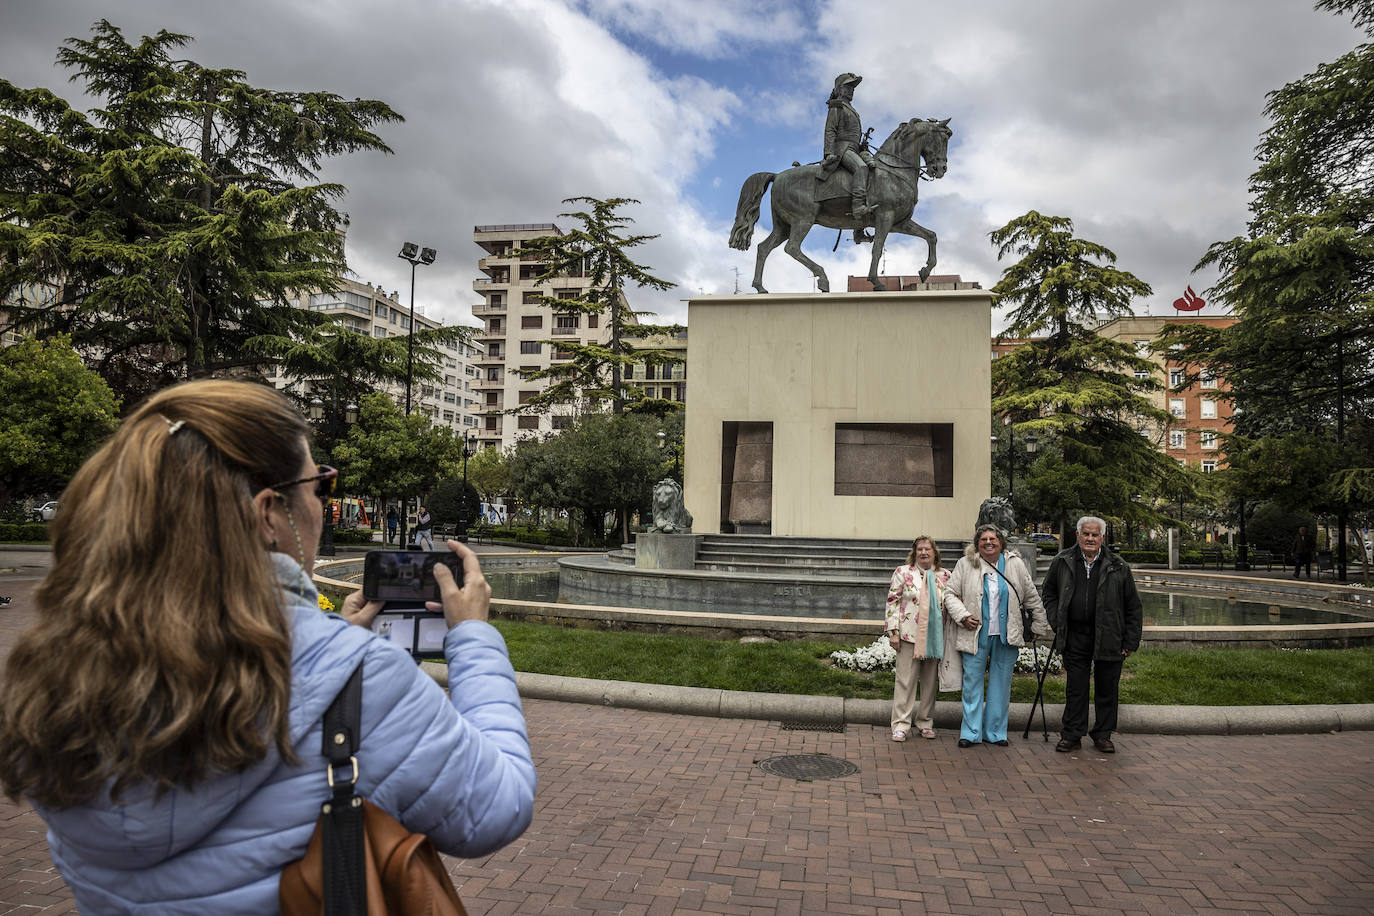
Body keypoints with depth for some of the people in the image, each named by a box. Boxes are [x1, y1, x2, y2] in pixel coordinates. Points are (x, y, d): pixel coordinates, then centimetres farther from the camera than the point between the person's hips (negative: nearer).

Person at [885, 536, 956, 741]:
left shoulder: (945, 576, 10)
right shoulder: (903, 572, 1)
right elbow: (893, 602, -1)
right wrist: (893, 631, -7)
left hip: (935, 638, 3)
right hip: (909, 636, -3)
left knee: (930, 682, 10)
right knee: (905, 680, -2)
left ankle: (926, 723, 22)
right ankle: (901, 725, 3)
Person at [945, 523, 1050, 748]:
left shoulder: (1015, 564, 5)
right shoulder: (965, 564, 0)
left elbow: (1032, 597, 12)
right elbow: (951, 594, 3)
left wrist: (1039, 626, 14)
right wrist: (963, 616, -11)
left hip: (1007, 636, 2)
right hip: (976, 635, -2)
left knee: (1001, 684, 8)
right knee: (972, 683, 1)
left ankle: (994, 732, 20)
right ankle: (971, 732, 11)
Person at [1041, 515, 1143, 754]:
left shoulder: (1118, 567, 1)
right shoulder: (1062, 562, 4)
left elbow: (1133, 607, 6)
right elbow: (1048, 593, 16)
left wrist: (1131, 642, 3)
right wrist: (1057, 624, 5)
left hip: (1108, 638, 0)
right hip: (1075, 638, 0)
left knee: (1107, 689, 9)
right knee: (1075, 688, 5)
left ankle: (1103, 735, 24)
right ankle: (1071, 735, 16)